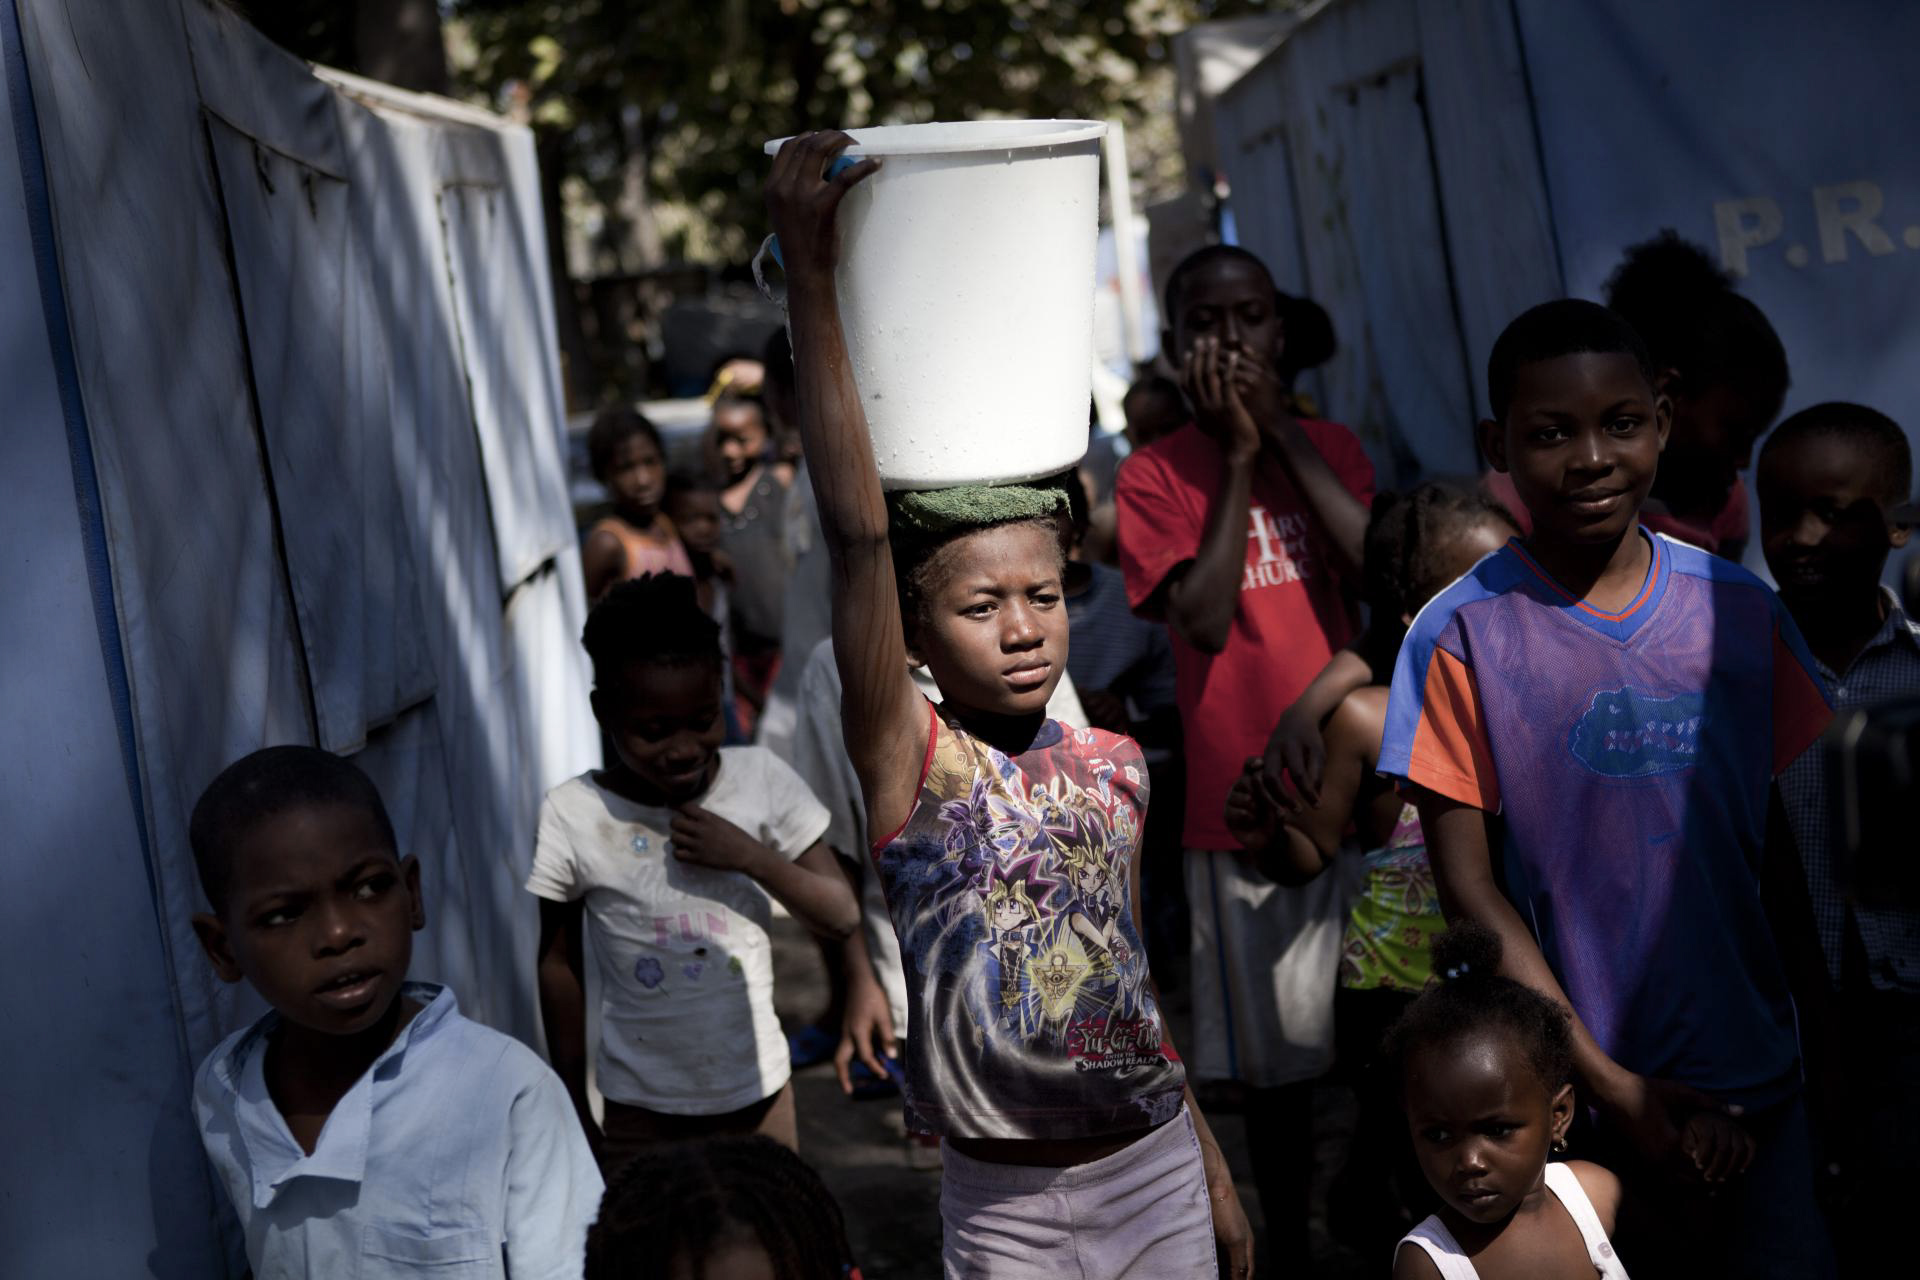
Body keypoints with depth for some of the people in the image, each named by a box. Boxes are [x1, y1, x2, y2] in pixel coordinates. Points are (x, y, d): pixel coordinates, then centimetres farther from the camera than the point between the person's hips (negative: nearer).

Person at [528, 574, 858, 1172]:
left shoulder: (761, 780, -8)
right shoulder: (574, 814, -12)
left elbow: (842, 914, -4)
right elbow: (559, 961, -2)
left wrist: (750, 855, -20)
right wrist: (574, 1109, 1)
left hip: (756, 1089, 2)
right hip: (641, 1108, -1)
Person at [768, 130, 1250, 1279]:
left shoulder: (1113, 766, 1)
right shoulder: (911, 762, -12)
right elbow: (858, 534, -24)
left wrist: (1211, 1166, 17)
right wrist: (811, 278, -31)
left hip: (1161, 1172, 4)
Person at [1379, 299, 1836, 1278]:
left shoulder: (1739, 610, 2)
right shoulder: (1462, 636, -8)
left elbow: (1786, 843, 9)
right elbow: (1469, 886, -8)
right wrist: (1610, 1085, -11)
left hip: (1752, 1088, 3)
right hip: (1568, 1093, -2)